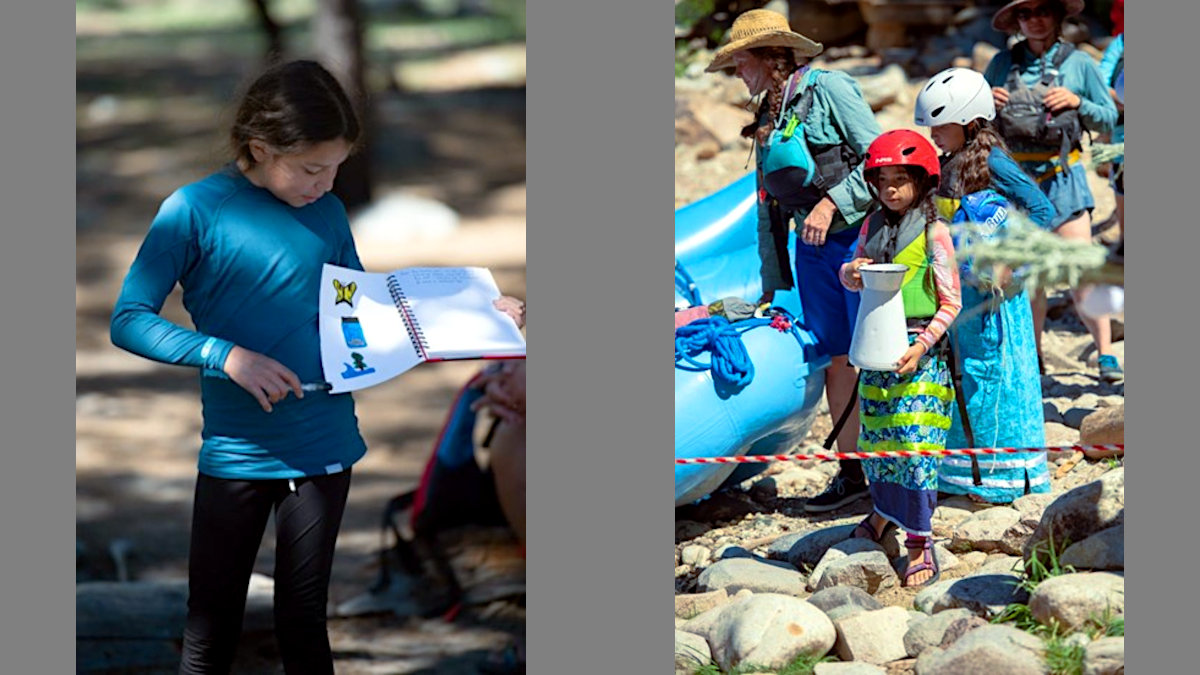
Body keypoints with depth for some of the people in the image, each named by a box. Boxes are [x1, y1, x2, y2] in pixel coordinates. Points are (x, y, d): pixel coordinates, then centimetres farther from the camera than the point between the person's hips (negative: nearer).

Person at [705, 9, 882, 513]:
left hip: (860, 236, -7)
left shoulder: (828, 89, -5)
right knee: (836, 359, 6)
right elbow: (769, 211, 21)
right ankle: (850, 472, 11)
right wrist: (770, 287, 22)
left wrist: (831, 202, -19)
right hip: (812, 249, 7)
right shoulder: (767, 121, 17)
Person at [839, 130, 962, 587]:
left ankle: (919, 541, -6)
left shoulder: (934, 232, -9)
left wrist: (921, 346, -18)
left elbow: (951, 303, -8)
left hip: (920, 349, -6)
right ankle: (885, 509, 36)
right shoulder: (873, 224, 7)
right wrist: (853, 273, -6)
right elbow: (850, 276, 19)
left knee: (915, 441, -9)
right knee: (876, 437, 14)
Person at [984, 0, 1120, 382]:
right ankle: (1032, 358, 17)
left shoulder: (1078, 63, 3)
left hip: (1061, 176, -2)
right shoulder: (1002, 64, 7)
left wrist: (1077, 103, -11)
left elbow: (1108, 121, 7)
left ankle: (1106, 355, -7)